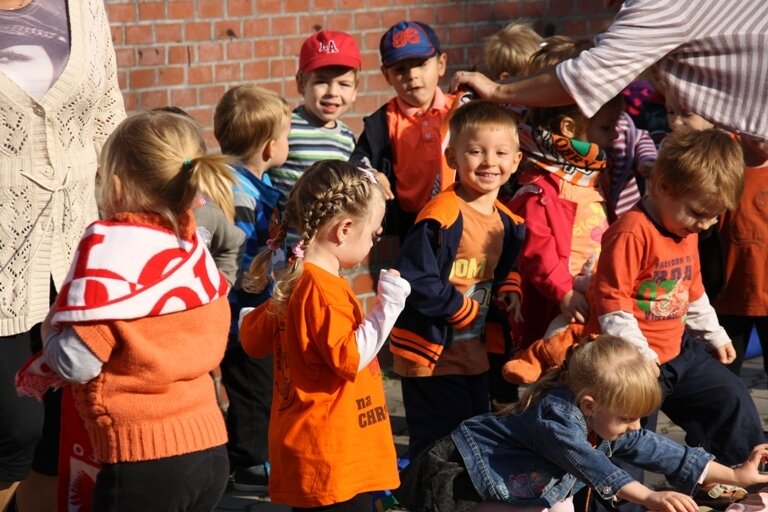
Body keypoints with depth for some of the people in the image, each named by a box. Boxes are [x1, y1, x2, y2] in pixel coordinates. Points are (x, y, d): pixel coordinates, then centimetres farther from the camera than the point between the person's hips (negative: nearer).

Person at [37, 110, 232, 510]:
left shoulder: (110, 243, -14)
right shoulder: (193, 245, 8)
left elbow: (76, 362, -17)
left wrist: (50, 329, 6)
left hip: (145, 460, -7)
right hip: (208, 445, 7)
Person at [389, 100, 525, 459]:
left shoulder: (508, 223, 7)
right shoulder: (442, 217, -22)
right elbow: (412, 279, -26)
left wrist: (508, 292, 1)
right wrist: (462, 308, -18)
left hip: (474, 355, 9)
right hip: (431, 355, -9)